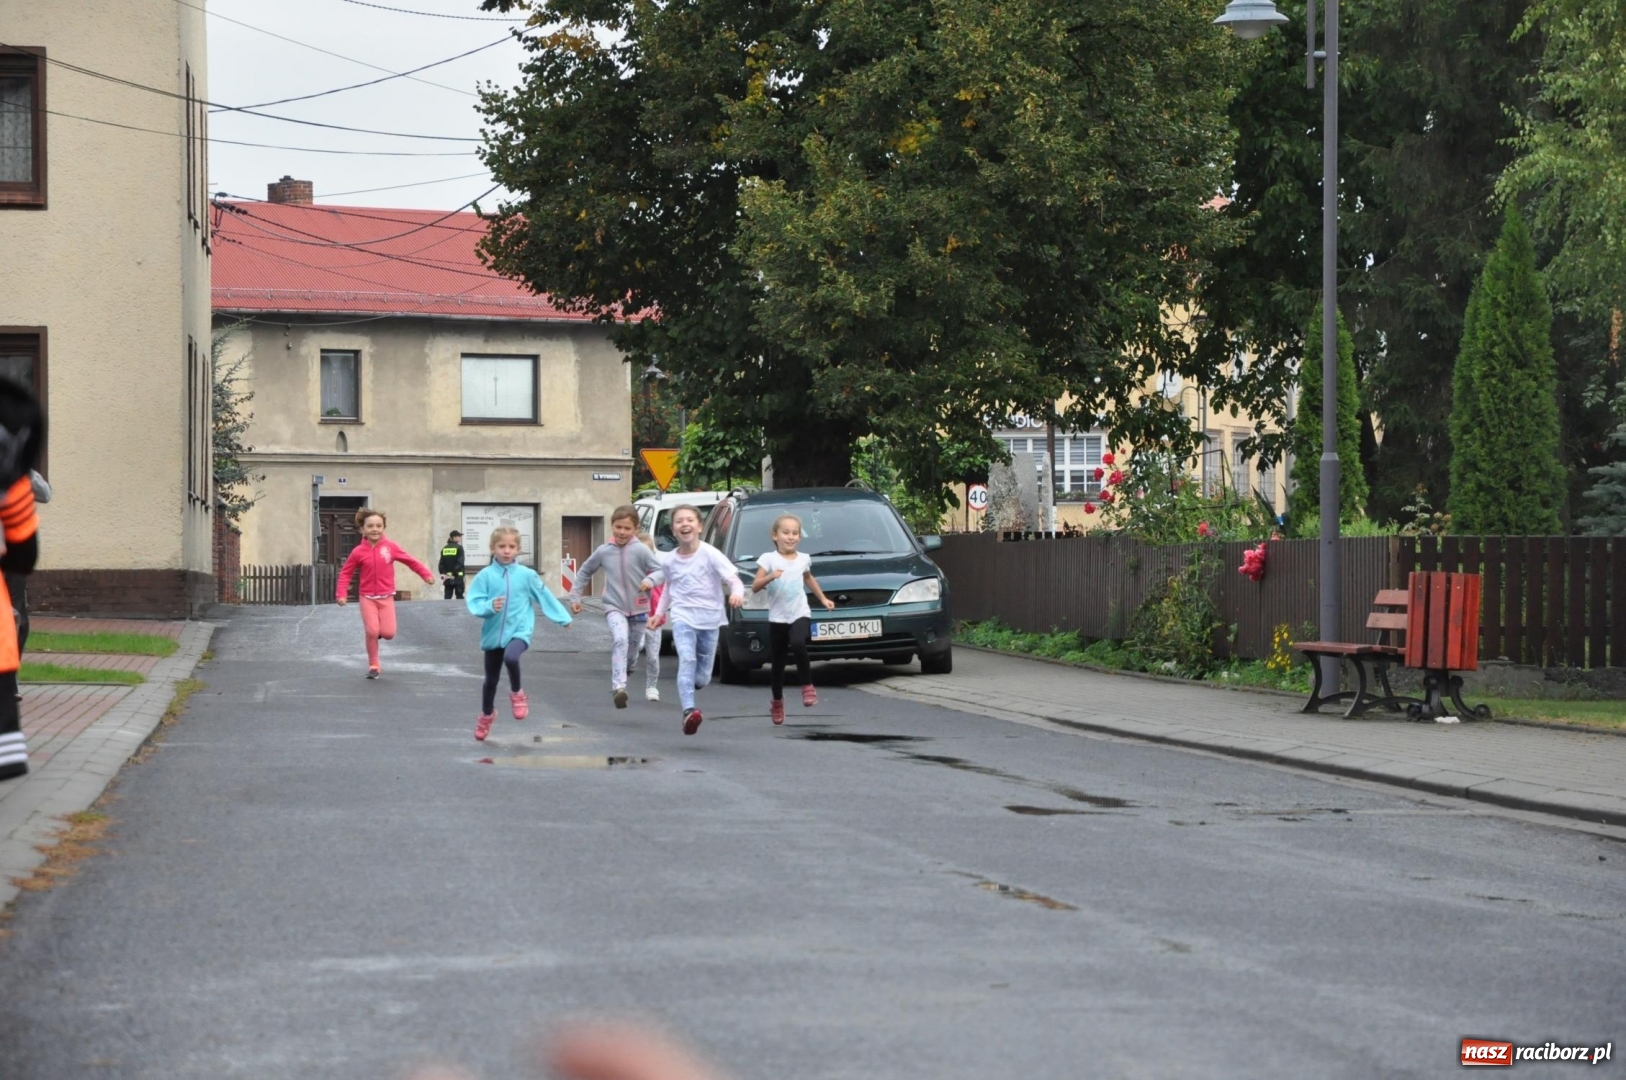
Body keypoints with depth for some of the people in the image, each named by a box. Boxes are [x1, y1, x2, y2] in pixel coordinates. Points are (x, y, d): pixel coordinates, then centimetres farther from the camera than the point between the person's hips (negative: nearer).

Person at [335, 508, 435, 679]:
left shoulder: (390, 547, -7)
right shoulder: (358, 552, -9)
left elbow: (410, 561, -1)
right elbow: (346, 573, -1)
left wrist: (426, 574, -9)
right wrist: (341, 594, -10)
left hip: (386, 597, 1)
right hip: (368, 597, -1)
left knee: (388, 633, -7)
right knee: (372, 631, -12)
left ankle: (379, 631, 30)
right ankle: (373, 666, 6)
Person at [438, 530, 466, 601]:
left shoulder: (444, 549, 8)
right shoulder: (459, 548, -7)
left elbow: (441, 563, 2)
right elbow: (460, 562, -15)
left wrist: (443, 574, -1)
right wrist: (454, 573, -12)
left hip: (447, 577, 4)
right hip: (457, 576, -4)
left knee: (447, 597, 4)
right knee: (459, 597, 1)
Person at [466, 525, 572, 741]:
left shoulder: (526, 575, -4)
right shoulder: (485, 576, -7)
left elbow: (545, 596, 6)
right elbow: (474, 603, -9)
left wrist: (563, 617, 12)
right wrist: (489, 606, -30)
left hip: (519, 630, -2)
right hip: (494, 633, 2)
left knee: (511, 657, -34)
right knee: (491, 679, 16)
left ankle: (517, 693, -4)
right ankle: (487, 715, 43)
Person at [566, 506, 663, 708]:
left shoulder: (640, 550, -9)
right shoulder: (603, 552, -2)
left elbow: (661, 570, -11)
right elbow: (584, 572, 13)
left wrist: (650, 580, -32)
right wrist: (575, 596, 13)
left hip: (640, 608, 1)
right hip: (615, 607, -1)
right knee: (620, 640, -27)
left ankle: (650, 686, 43)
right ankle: (618, 687, -37)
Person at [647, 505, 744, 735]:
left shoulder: (710, 554, -6)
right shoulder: (669, 560, 5)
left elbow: (733, 580, -11)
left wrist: (737, 593, -32)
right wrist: (660, 613, 21)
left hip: (710, 619, 0)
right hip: (682, 617, 0)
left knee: (702, 677, 3)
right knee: (687, 660, -26)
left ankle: (686, 686, 40)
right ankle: (688, 711, -35)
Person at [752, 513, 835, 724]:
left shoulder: (803, 559, 8)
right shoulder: (769, 559, -3)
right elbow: (755, 587, -10)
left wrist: (823, 599, 32)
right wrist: (770, 577, -27)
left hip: (800, 614, 1)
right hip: (777, 617, -1)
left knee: (798, 644, -30)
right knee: (778, 662, 5)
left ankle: (807, 686, -14)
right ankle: (777, 701, 25)